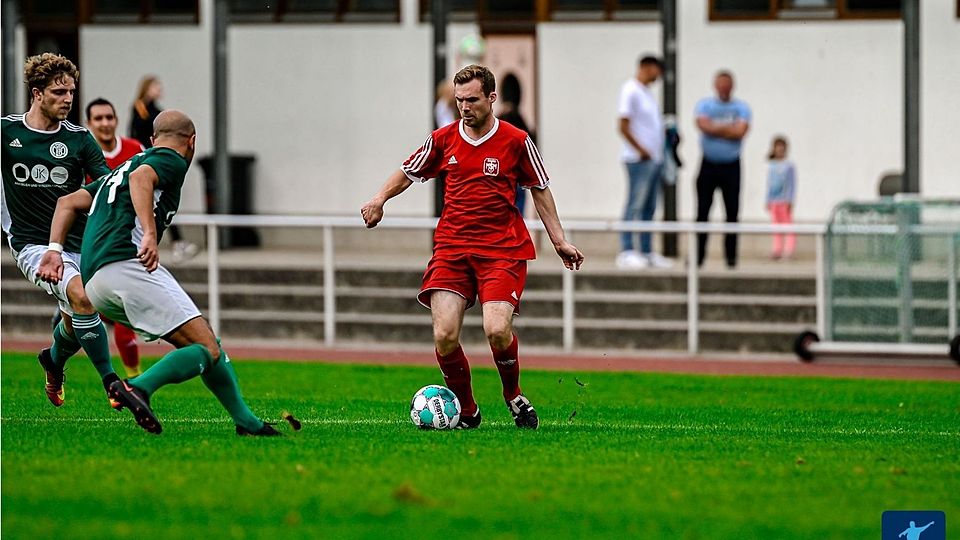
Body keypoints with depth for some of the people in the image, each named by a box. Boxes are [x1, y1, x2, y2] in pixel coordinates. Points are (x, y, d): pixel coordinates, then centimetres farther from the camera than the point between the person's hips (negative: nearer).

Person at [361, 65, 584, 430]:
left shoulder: (516, 141, 0)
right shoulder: (443, 139, 6)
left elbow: (540, 190, 11)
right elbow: (408, 172, 20)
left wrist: (559, 241, 9)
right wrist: (380, 198, 2)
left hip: (502, 249, -2)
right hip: (451, 246, 2)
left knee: (497, 330, -20)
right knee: (445, 335, -14)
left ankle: (514, 396, 9)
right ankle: (466, 411, 7)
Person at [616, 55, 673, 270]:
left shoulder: (647, 92, 19)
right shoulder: (631, 91, -8)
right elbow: (624, 127, -14)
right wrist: (641, 151, -16)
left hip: (654, 158, 9)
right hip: (639, 160, -9)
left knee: (649, 208, 9)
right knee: (635, 205, -9)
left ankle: (647, 252, 12)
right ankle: (626, 252, -10)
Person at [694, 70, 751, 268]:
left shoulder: (741, 108, 5)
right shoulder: (704, 105, 5)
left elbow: (740, 131, -11)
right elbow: (704, 126, -13)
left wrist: (716, 128, -8)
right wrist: (729, 128, -9)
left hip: (731, 167, 0)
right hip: (709, 165, 0)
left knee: (732, 213, 0)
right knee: (702, 211, -2)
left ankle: (731, 257, 6)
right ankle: (698, 256, 1)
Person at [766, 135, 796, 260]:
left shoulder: (789, 166, -2)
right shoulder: (771, 167, 11)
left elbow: (793, 184, -2)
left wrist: (790, 201, -8)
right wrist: (768, 201, 14)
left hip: (785, 201, -5)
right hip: (774, 201, 5)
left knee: (788, 224, -7)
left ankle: (789, 249, -8)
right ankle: (777, 249, 6)